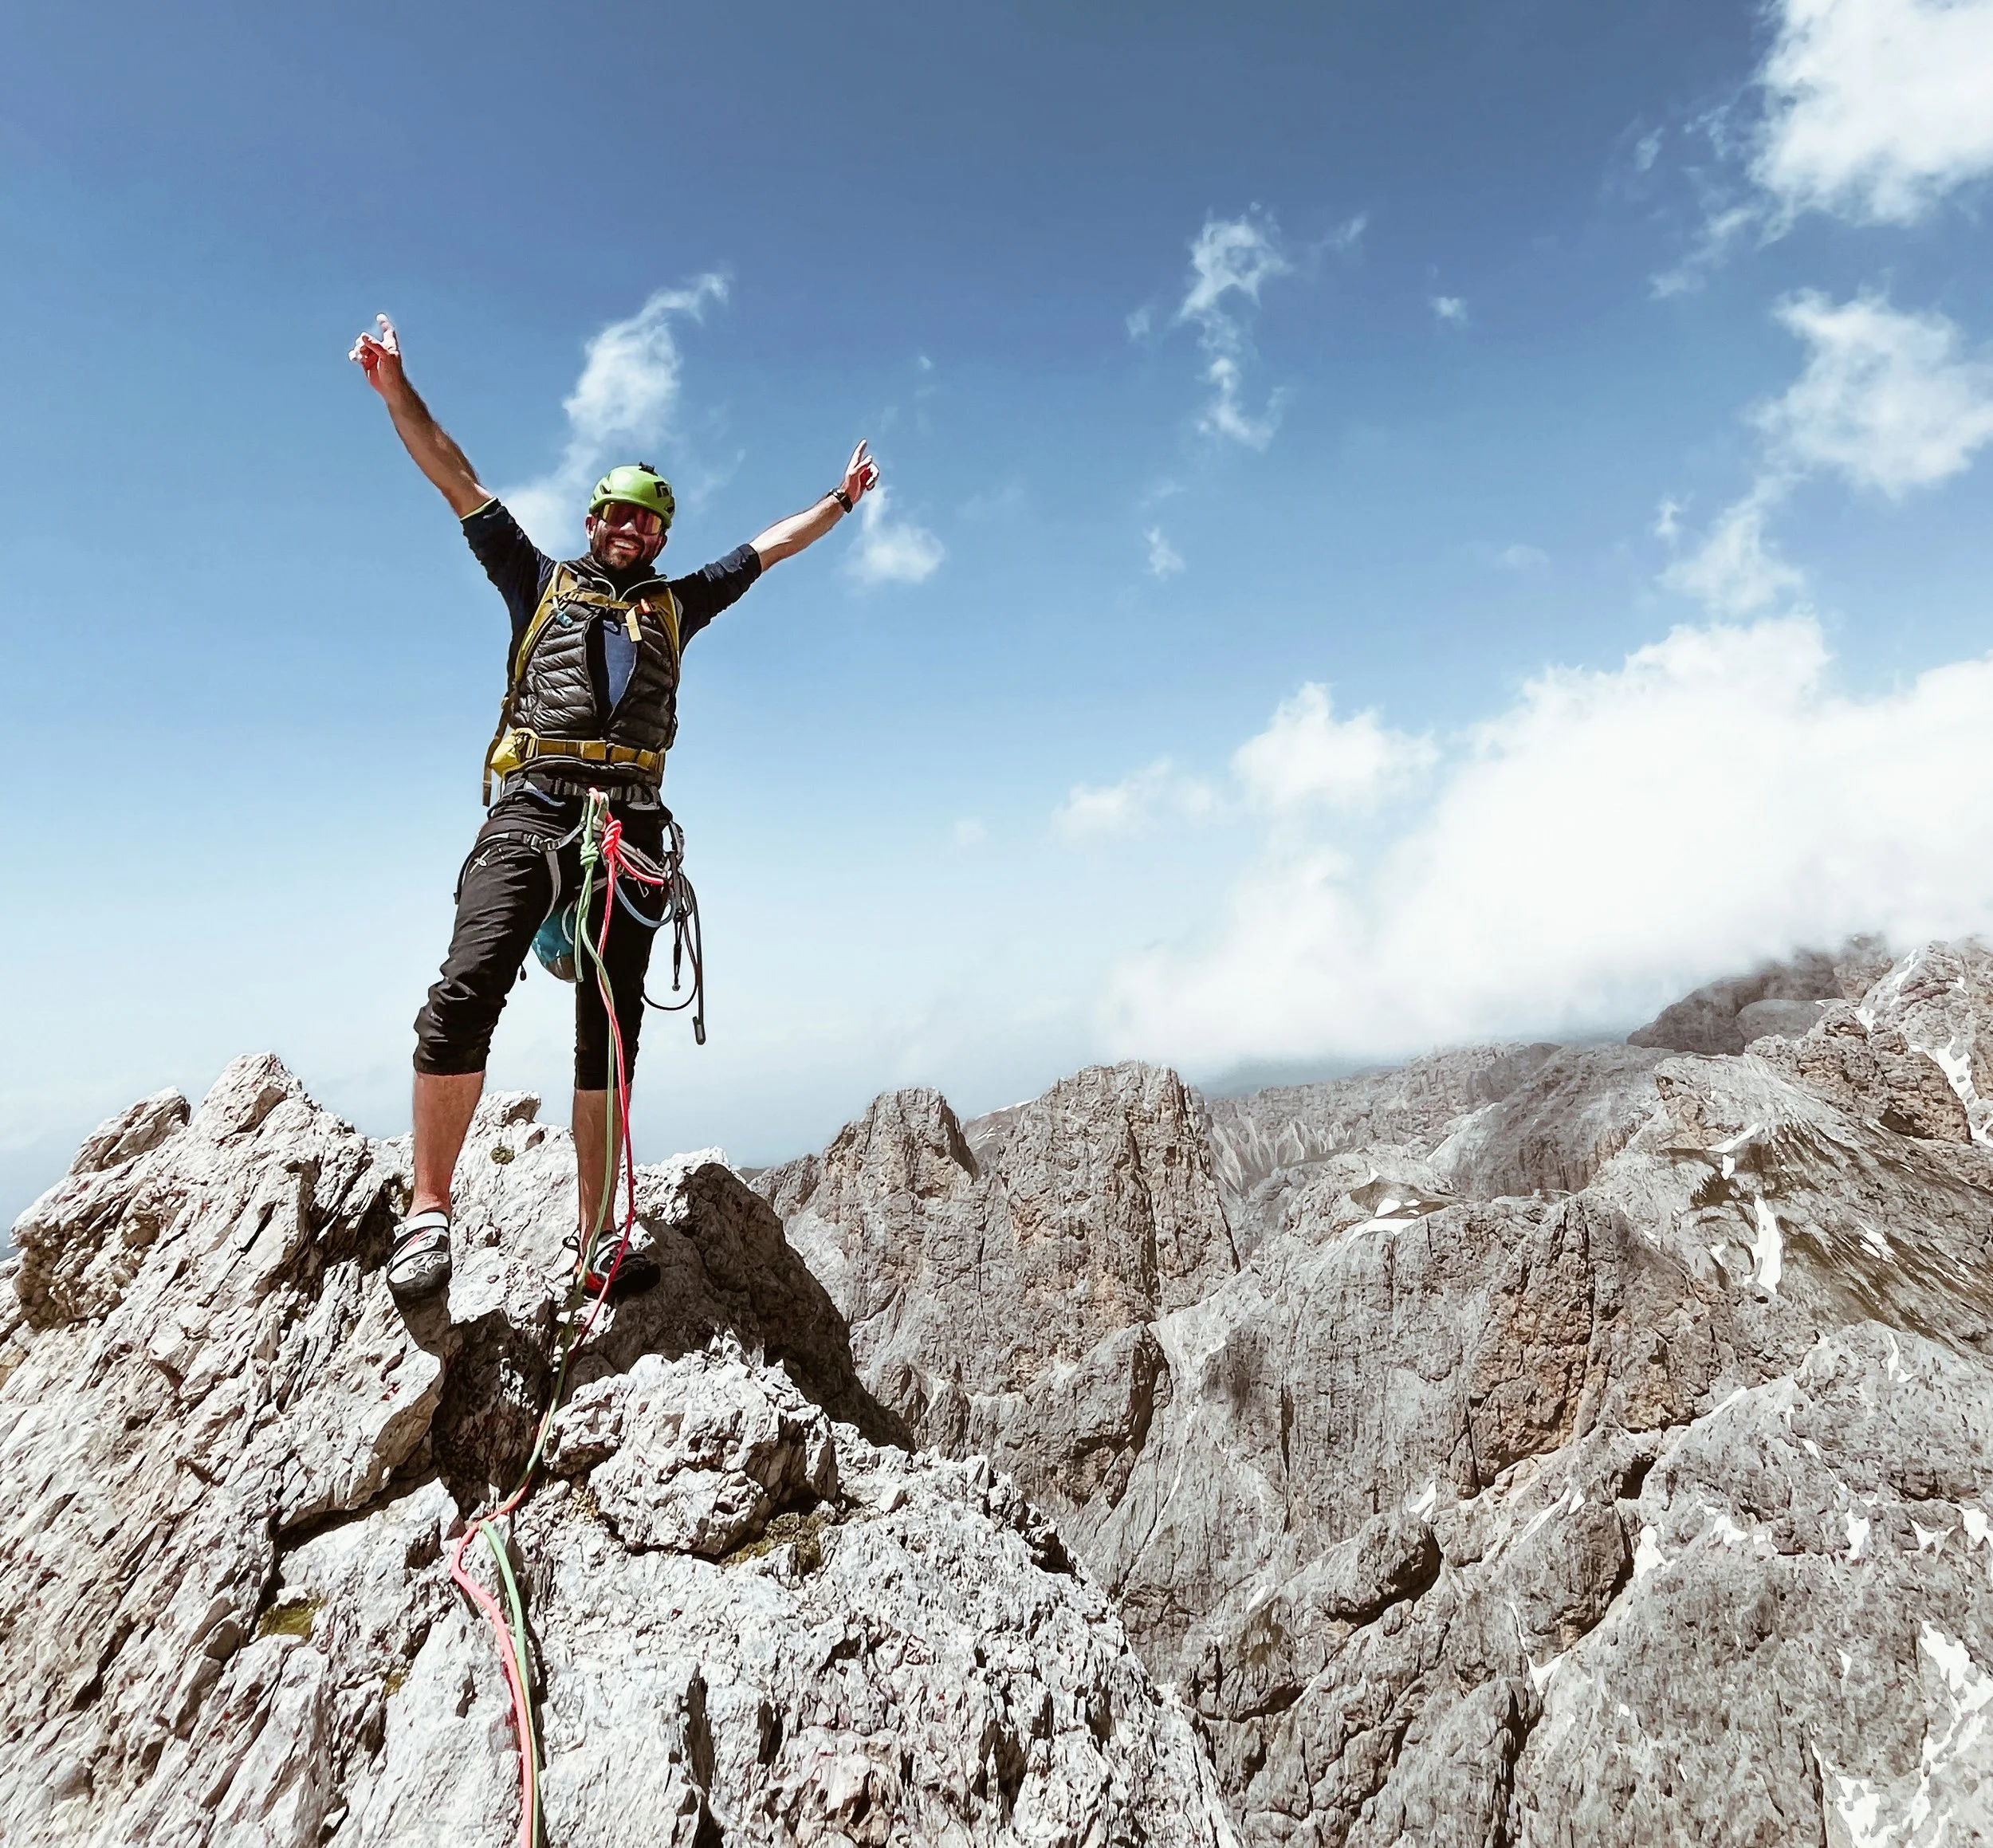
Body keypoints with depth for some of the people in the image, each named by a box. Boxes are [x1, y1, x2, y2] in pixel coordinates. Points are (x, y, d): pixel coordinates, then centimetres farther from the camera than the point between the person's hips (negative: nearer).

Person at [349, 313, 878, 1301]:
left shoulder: (677, 604, 26)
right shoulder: (539, 580, 21)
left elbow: (770, 543, 32)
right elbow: (455, 478, 19)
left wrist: (844, 499, 36)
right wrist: (394, 387, 14)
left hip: (631, 826, 2)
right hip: (531, 811, -2)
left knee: (611, 1032, 0)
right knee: (464, 996, -20)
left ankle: (597, 1239, 3)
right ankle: (429, 1210, -10)